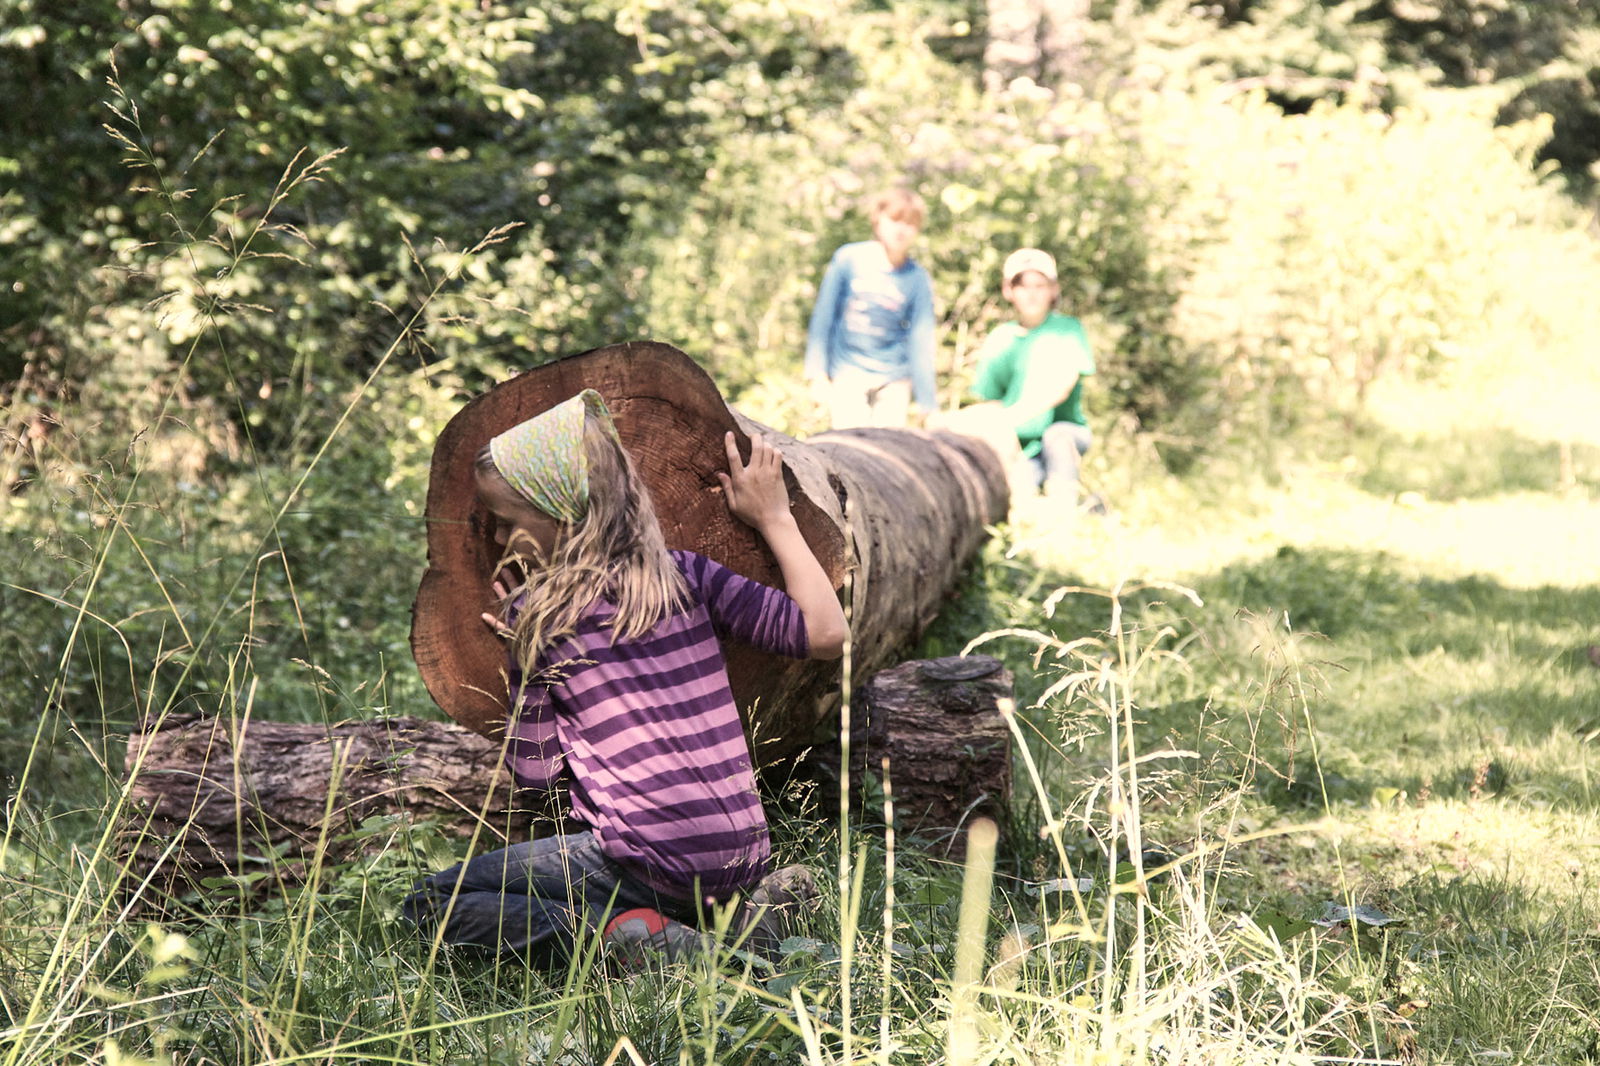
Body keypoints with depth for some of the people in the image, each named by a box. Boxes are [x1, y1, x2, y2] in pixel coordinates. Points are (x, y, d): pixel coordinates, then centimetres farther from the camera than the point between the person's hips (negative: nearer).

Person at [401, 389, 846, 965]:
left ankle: (617, 931, -13)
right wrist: (773, 518, 14)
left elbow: (534, 770, 2)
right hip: (743, 854, 6)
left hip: (647, 863, -6)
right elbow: (826, 632, 4)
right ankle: (733, 906, 8)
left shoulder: (535, 620, -3)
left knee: (429, 905, 2)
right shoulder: (688, 577, 5)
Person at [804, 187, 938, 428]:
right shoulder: (848, 259, -3)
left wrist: (928, 405, -5)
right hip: (848, 372, -1)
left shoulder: (917, 278, -1)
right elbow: (823, 317, 1)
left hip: (894, 379, 1)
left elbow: (921, 339, -1)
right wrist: (818, 373, -3)